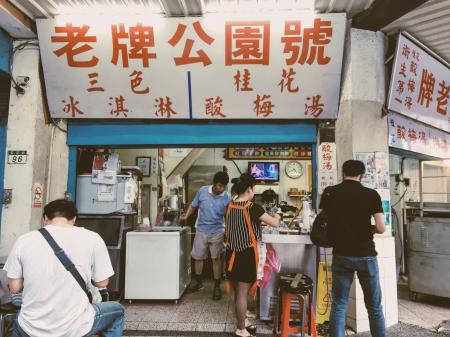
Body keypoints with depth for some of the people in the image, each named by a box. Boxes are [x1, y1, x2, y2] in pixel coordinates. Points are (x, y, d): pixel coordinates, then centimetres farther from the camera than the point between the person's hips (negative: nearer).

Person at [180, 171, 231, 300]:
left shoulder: (227, 198, -12)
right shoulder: (202, 191, -9)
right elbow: (194, 205, 6)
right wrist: (186, 215, -7)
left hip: (217, 232, -2)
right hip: (201, 230, 2)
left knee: (216, 258, 4)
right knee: (198, 257, 13)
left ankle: (217, 286, 19)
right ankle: (198, 281, 36)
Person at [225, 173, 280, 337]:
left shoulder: (230, 206, 2)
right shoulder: (252, 207, -17)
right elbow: (274, 223, -13)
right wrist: (276, 216, 9)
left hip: (233, 253, 7)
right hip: (247, 254, -7)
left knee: (238, 291, 18)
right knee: (243, 292, 4)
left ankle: (242, 323, 34)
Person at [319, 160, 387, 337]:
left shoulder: (329, 192, -1)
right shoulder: (371, 194, -6)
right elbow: (381, 228, -10)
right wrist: (369, 228, 11)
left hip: (341, 255, 1)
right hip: (366, 255, -1)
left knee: (338, 305, 10)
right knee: (374, 307, 15)